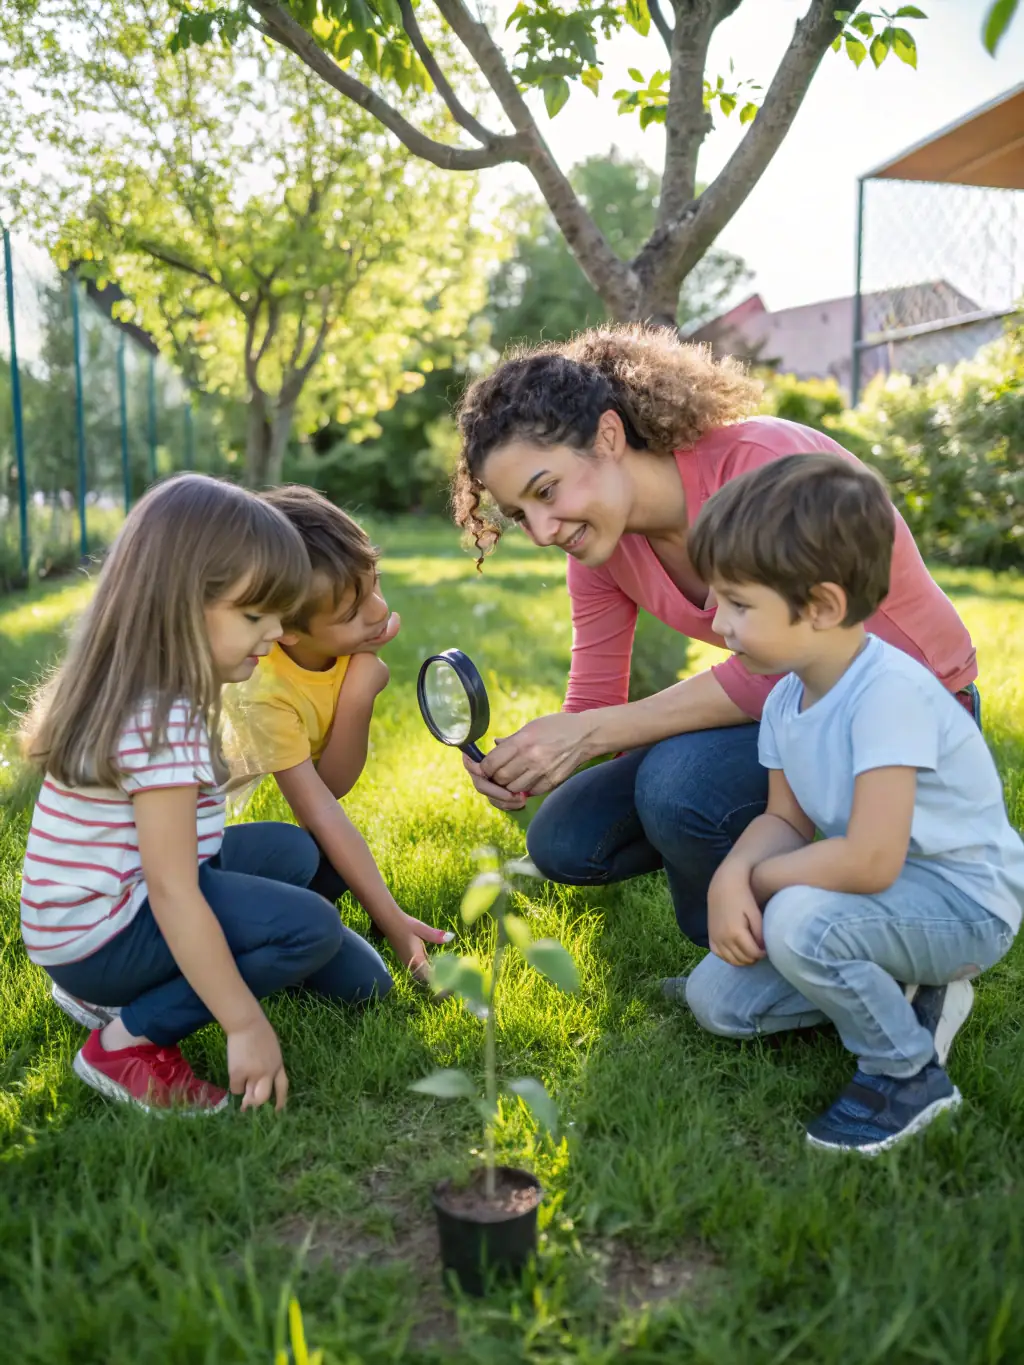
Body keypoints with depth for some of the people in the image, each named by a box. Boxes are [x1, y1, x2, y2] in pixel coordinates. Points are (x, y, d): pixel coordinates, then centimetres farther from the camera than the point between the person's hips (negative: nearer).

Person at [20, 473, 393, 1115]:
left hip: (120, 897, 10)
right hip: (98, 936, -10)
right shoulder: (161, 724, -27)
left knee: (290, 850, 15)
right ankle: (129, 1041, -7)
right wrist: (245, 1024, -23)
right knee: (312, 927, -20)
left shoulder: (143, 692, 3)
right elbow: (172, 892, -28)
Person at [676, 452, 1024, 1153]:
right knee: (715, 998, 2)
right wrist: (731, 875, -19)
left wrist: (757, 876, -19)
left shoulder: (891, 692, -30)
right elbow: (786, 819, 3)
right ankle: (905, 993, 14)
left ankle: (911, 1073, -7)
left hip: (966, 904, -8)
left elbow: (869, 861, -35)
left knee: (799, 922, -35)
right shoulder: (787, 698, -3)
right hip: (884, 892, 8)